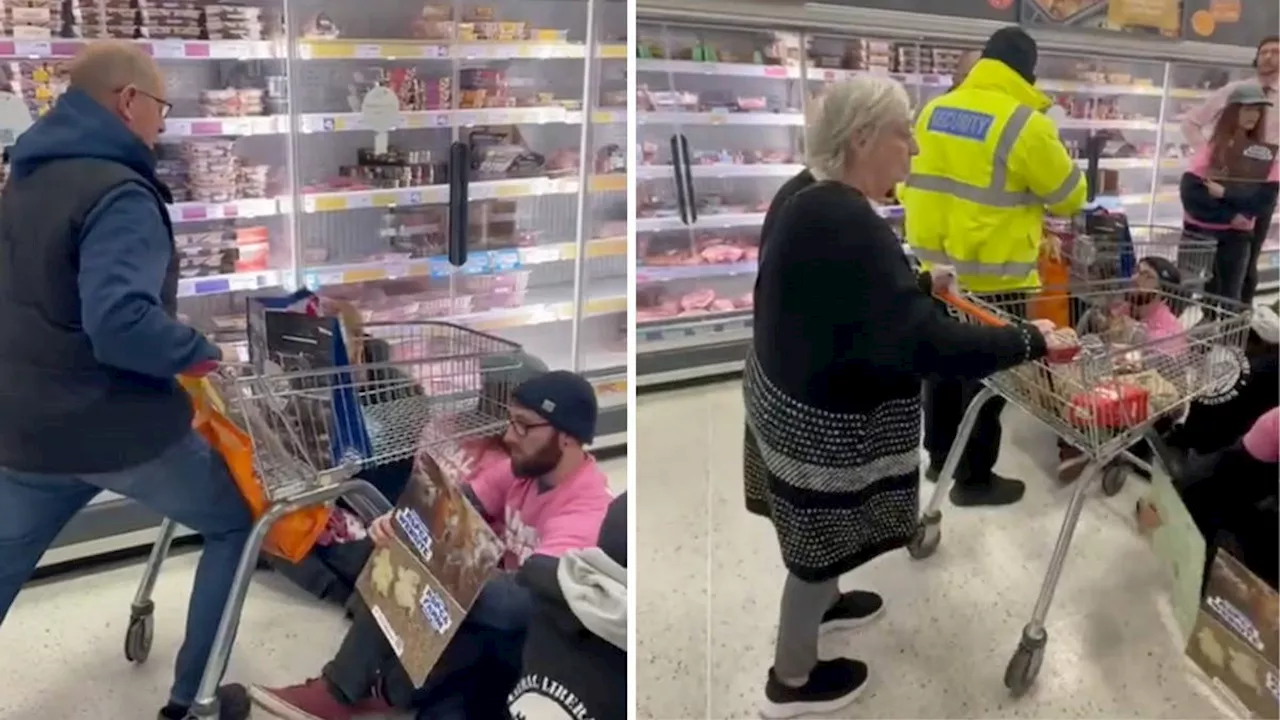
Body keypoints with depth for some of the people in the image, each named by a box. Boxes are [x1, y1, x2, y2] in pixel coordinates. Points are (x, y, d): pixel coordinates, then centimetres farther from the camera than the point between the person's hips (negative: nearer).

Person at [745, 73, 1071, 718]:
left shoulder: (808, 204, 1)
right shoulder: (849, 226, -31)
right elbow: (924, 343, -33)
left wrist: (924, 282, 15)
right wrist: (1030, 341, -24)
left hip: (789, 397, 10)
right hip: (825, 419, -9)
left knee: (821, 535, 30)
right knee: (824, 542, 11)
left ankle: (820, 604, 56)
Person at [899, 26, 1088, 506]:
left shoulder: (934, 111, 3)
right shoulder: (1024, 124, -16)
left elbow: (910, 183, 12)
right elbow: (1069, 196, -5)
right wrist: (1028, 195, 17)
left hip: (937, 265, 7)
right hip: (992, 276, -7)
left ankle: (939, 457, 34)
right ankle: (974, 478, 17)